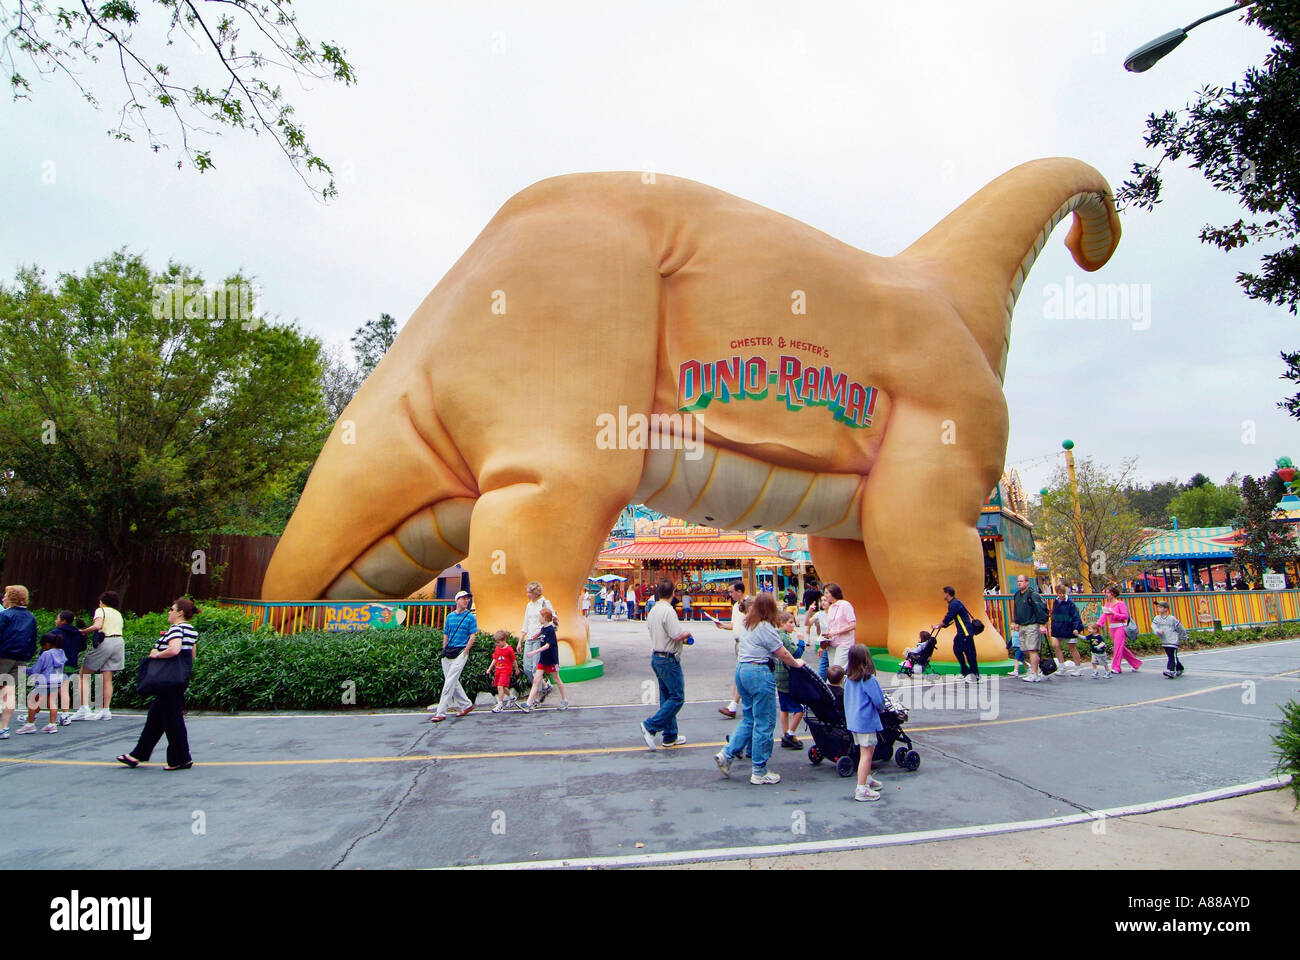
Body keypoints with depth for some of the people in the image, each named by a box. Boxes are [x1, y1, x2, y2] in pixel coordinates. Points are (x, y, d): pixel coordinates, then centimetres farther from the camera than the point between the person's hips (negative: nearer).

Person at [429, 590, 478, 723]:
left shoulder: (471, 617, -1)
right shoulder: (449, 616, 13)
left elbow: (472, 637, -5)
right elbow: (445, 635, 17)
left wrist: (464, 652, -13)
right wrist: (444, 650, 8)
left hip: (460, 652, -6)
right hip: (448, 652, 6)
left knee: (450, 682, -10)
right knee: (453, 682, 11)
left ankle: (440, 713, -9)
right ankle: (466, 705, 26)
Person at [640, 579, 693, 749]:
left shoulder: (652, 610, 9)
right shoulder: (668, 610, -19)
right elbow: (677, 635, -23)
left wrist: (681, 637, 16)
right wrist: (687, 633, -1)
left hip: (656, 657, 9)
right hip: (668, 659, -9)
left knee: (666, 697, 14)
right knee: (677, 698, -2)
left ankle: (670, 736, 19)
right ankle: (650, 726, -7)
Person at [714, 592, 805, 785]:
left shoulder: (745, 624, 12)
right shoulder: (766, 628, -14)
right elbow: (782, 654, -10)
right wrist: (796, 664, 7)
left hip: (741, 669, 9)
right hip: (760, 673, -9)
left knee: (748, 718, 18)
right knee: (764, 723, 1)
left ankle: (726, 754, 11)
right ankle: (759, 772, 8)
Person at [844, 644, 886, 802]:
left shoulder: (849, 679, 1)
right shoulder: (869, 679, -20)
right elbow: (879, 701, -15)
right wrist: (880, 708, 7)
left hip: (852, 720, 7)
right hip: (866, 720, -7)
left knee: (868, 750, 23)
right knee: (866, 754, -1)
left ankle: (867, 779, 36)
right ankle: (861, 789, 0)